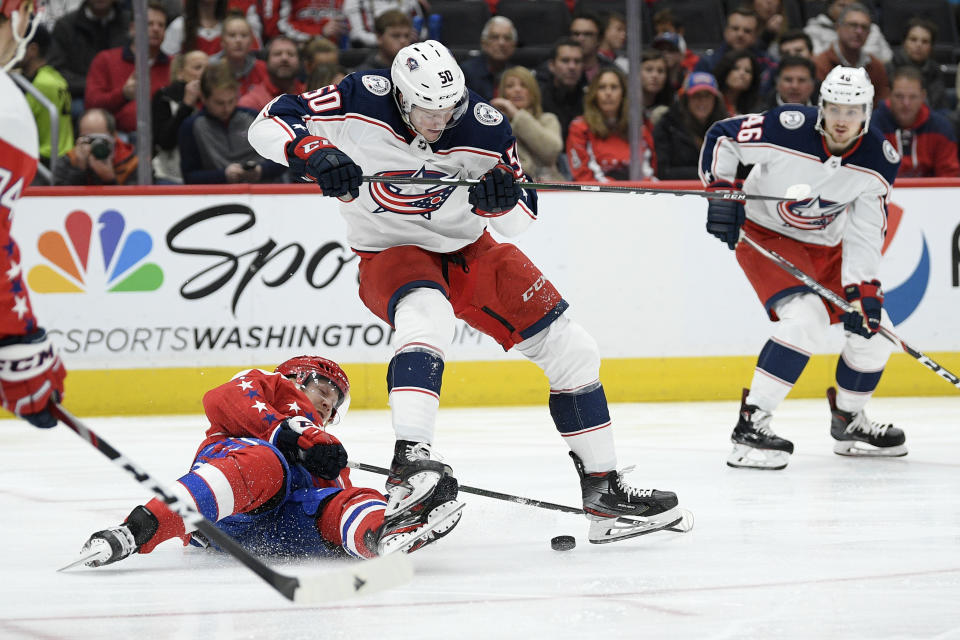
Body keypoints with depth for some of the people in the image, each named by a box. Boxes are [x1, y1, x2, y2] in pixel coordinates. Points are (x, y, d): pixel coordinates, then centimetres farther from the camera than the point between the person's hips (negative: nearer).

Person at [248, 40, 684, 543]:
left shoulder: (482, 126, -16)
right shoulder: (362, 100, -21)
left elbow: (522, 220, -7)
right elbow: (268, 126, -20)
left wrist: (501, 198, -30)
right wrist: (313, 154, -40)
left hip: (468, 250, 4)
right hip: (392, 255, -4)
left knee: (571, 350, 0)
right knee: (427, 316, -40)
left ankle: (603, 490, 13)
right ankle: (409, 464, -50)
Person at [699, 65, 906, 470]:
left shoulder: (879, 160, -14)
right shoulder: (787, 129, -27)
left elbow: (865, 234, -12)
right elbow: (721, 137, -14)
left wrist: (863, 291, -20)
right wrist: (720, 191, -20)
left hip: (827, 246, 6)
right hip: (766, 235, -6)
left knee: (874, 327, 2)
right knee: (806, 317, -28)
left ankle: (849, 422, 26)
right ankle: (751, 426, -26)